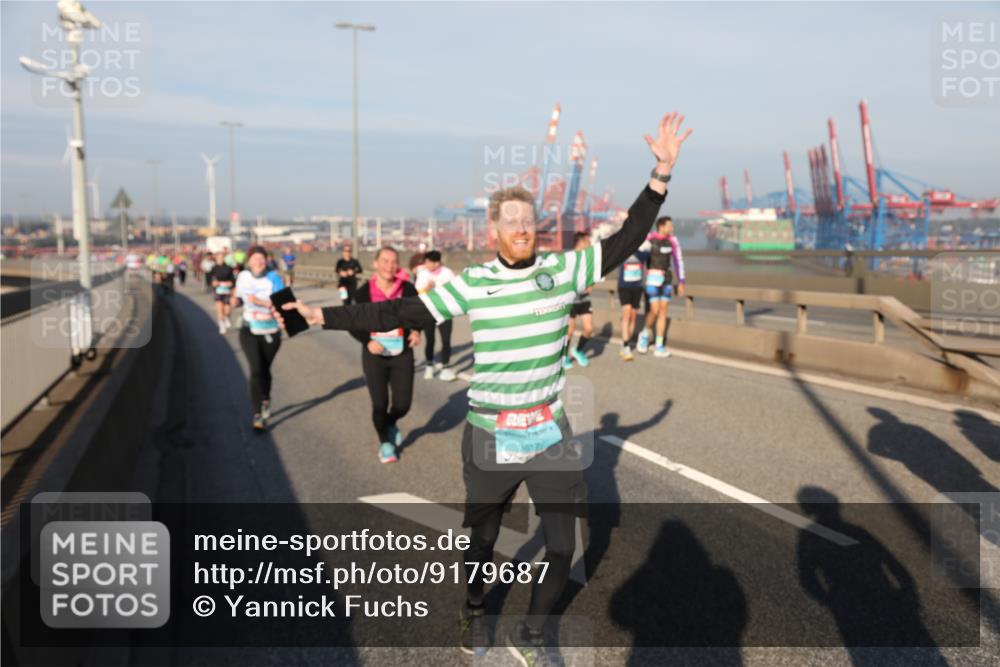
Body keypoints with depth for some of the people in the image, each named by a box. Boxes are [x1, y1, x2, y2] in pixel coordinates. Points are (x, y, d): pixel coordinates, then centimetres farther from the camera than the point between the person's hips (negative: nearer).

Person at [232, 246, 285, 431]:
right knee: (256, 370, -13)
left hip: (271, 332, -1)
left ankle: (266, 400, 44)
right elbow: (239, 297, 10)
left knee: (265, 370, 13)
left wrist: (260, 301, -31)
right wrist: (235, 301, -14)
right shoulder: (243, 276, -4)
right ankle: (257, 415, -8)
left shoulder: (273, 277, -13)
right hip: (249, 331, 1)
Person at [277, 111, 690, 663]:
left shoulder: (564, 269, -4)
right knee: (481, 539, 18)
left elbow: (626, 241, -5)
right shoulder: (471, 283, -7)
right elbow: (401, 313, -5)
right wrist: (325, 316, -7)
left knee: (562, 546, 6)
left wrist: (662, 173, -12)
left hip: (549, 434, 1)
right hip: (490, 436, -1)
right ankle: (473, 613, 48)